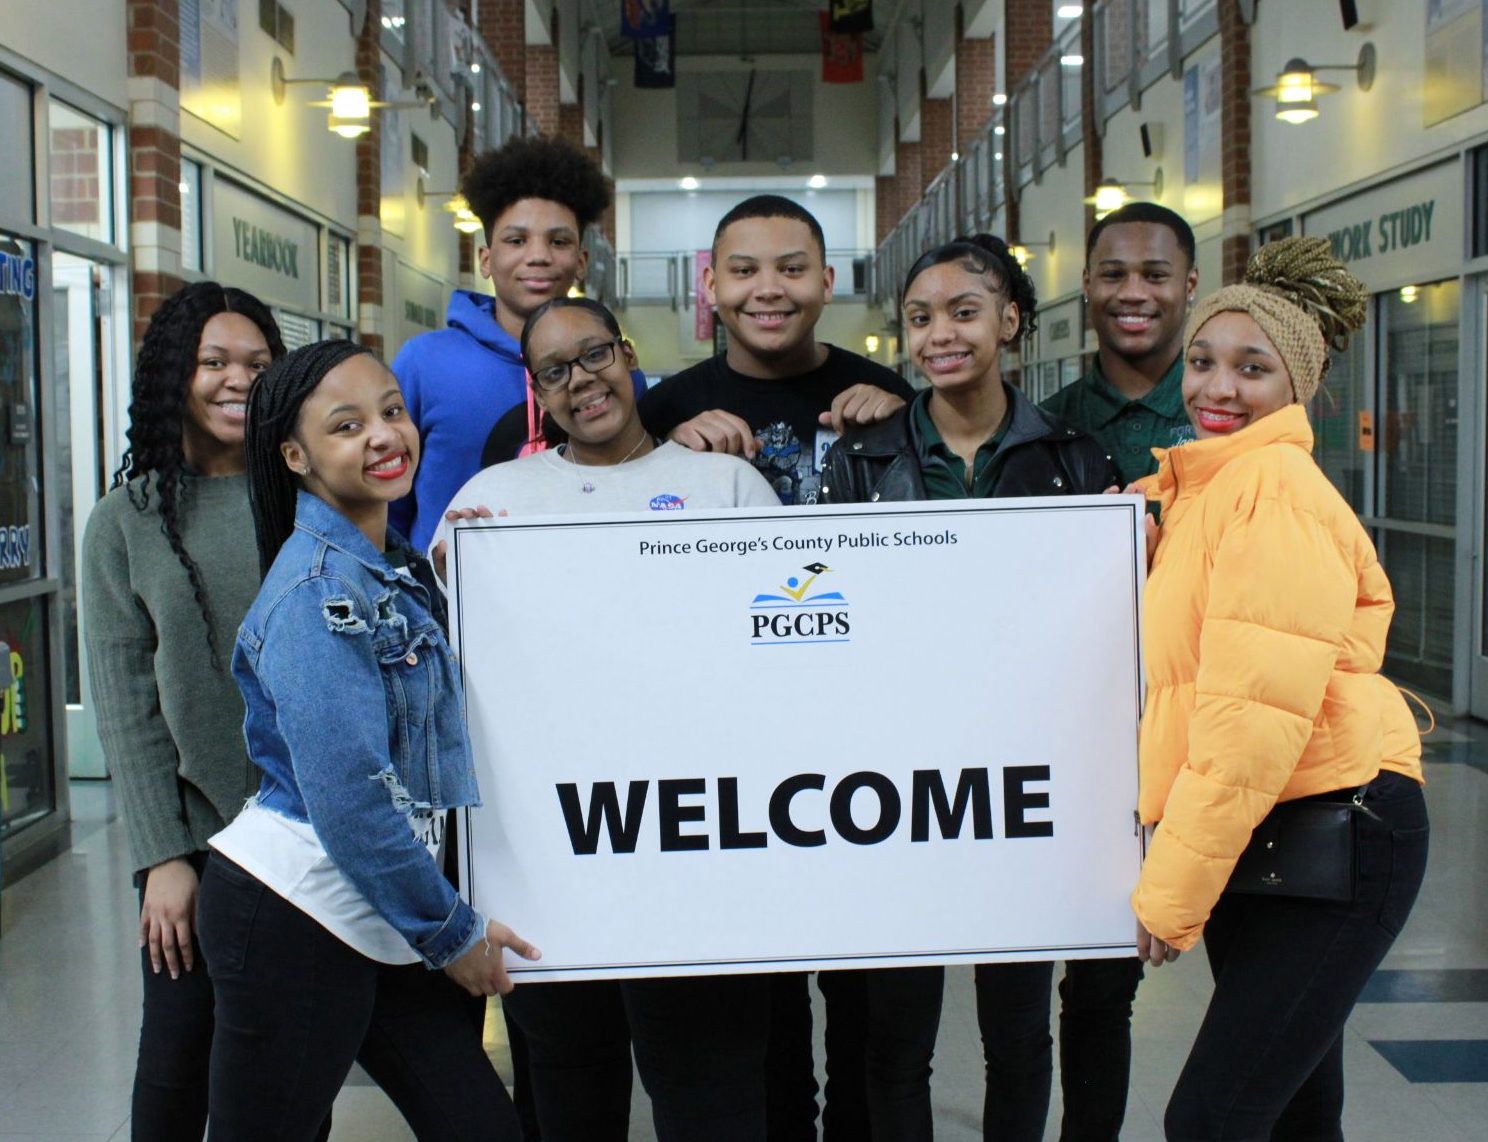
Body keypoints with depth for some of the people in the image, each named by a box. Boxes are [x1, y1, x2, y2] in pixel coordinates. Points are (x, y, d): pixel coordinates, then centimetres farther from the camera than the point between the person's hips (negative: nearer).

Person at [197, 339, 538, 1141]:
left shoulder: (395, 570, 10)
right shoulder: (317, 587, -17)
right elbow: (347, 795, -21)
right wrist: (450, 931, -11)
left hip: (376, 924, 8)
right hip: (294, 915, -8)